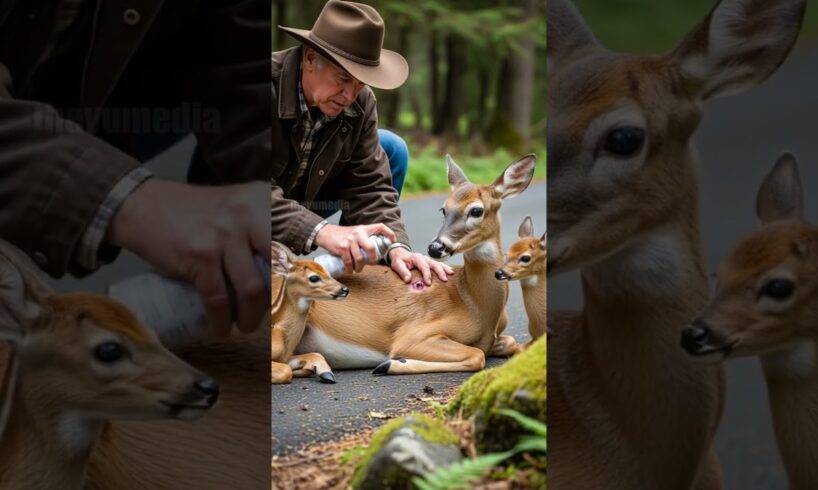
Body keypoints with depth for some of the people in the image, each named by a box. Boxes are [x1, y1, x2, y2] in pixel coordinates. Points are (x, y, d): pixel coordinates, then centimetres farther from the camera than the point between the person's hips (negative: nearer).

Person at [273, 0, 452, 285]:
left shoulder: (361, 103, -15)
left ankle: (361, 269, 3)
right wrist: (321, 232, -52)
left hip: (301, 201, 6)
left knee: (392, 150, -4)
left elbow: (369, 186, -14)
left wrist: (395, 247, -32)